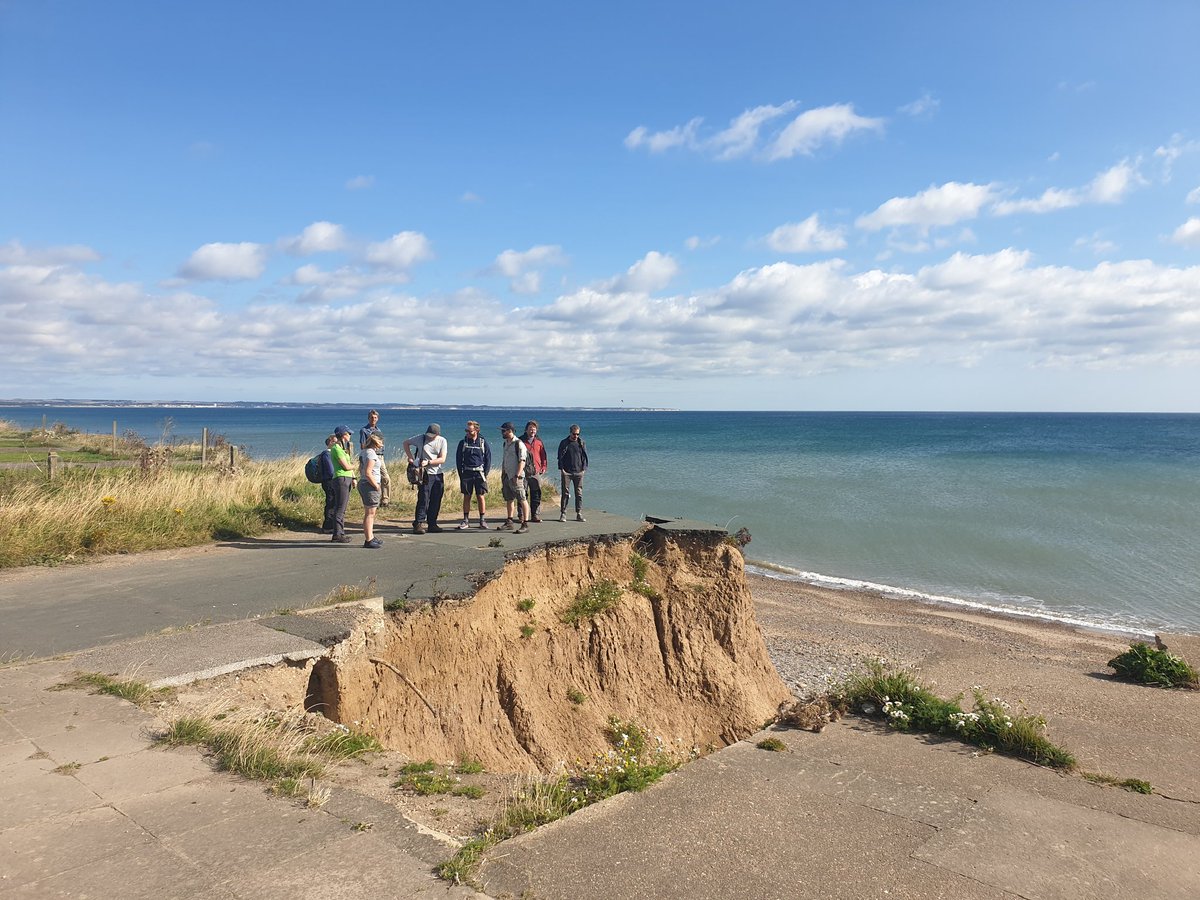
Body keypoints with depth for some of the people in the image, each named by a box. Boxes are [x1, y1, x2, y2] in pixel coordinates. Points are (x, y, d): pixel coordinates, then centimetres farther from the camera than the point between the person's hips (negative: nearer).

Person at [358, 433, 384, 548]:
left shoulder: (364, 452, 12)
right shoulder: (371, 453, -17)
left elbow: (361, 470, 17)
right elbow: (368, 473, -23)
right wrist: (377, 486, -16)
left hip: (363, 483, 10)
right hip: (370, 485, -10)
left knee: (369, 513, 18)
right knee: (370, 513, -4)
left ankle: (370, 537, 27)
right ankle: (369, 540, 0)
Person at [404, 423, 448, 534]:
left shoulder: (442, 441, 1)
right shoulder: (420, 438, 0)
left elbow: (442, 459, -6)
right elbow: (406, 443, 14)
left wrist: (428, 462, -18)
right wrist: (410, 457, 3)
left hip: (438, 475, 3)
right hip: (425, 474, -2)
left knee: (436, 501, 4)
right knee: (423, 499, -10)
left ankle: (432, 524, 13)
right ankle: (419, 524, -8)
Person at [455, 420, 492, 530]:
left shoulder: (483, 442, 3)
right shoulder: (463, 443, 5)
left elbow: (488, 459, 5)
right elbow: (458, 459, 8)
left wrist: (485, 474, -3)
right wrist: (461, 474, 0)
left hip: (479, 473, -1)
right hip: (466, 473, 1)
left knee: (481, 497, -1)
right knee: (466, 497, 4)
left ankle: (483, 520, 8)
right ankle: (466, 520, 10)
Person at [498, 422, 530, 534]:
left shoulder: (518, 444, -11)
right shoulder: (505, 444, 16)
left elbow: (522, 461, -16)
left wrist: (517, 476, -22)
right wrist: (502, 474, 21)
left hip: (516, 477, -9)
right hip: (507, 476, 9)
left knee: (522, 500, -8)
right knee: (508, 499, 15)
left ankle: (525, 524, -8)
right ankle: (509, 522, 25)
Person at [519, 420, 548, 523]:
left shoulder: (539, 442, 12)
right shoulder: (521, 441, 3)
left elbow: (543, 456, 18)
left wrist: (544, 467, 8)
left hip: (535, 472, 3)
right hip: (523, 471, -3)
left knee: (536, 494, 4)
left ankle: (534, 515, 12)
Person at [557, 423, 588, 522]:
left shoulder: (582, 443, 9)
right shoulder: (564, 443, 4)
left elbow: (585, 457, 11)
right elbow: (560, 457, 4)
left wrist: (584, 469, 2)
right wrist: (561, 469, -5)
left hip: (578, 472, 2)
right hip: (566, 472, -2)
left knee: (579, 493, 2)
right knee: (565, 493, -2)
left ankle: (579, 514, 6)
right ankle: (563, 514, 2)